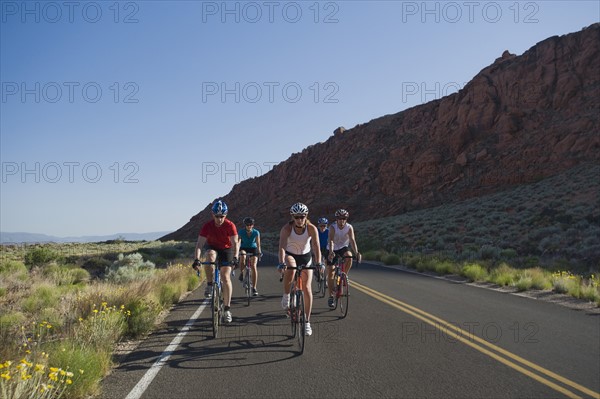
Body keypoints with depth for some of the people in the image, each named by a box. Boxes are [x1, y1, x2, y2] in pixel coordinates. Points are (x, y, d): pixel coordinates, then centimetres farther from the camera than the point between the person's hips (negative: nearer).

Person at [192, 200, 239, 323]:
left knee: (226, 277, -12)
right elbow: (200, 243, -28)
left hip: (226, 249, -1)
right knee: (210, 255, -37)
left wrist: (235, 257, -46)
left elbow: (235, 243, -30)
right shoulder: (207, 226, -23)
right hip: (212, 247, 1)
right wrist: (197, 259, -43)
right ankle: (209, 285, -19)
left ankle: (227, 309, -5)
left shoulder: (230, 226, -24)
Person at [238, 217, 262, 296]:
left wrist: (259, 252, -31)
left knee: (253, 267, -15)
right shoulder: (241, 233, -17)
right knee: (243, 257, -36)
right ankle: (241, 273, -10)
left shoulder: (256, 232, -15)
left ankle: (254, 288, -10)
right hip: (243, 248, 0)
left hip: (253, 249, 0)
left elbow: (258, 244, -14)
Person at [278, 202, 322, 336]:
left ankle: (307, 321, 6)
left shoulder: (312, 228, -22)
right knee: (290, 269, -38)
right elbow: (282, 246, -35)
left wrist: (319, 263, -44)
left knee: (307, 288, -5)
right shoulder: (287, 228, -24)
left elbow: (316, 246, -29)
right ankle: (286, 296, -12)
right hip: (290, 255, -1)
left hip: (306, 257, 1)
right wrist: (281, 262, -51)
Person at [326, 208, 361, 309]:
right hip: (332, 250, -1)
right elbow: (331, 241, -37)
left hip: (343, 248, 1)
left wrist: (356, 253, -49)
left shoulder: (349, 227, -20)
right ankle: (331, 296, 5)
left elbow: (352, 240, -33)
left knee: (349, 257, -34)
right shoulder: (332, 227, -23)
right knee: (330, 272, -5)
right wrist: (331, 252, -55)